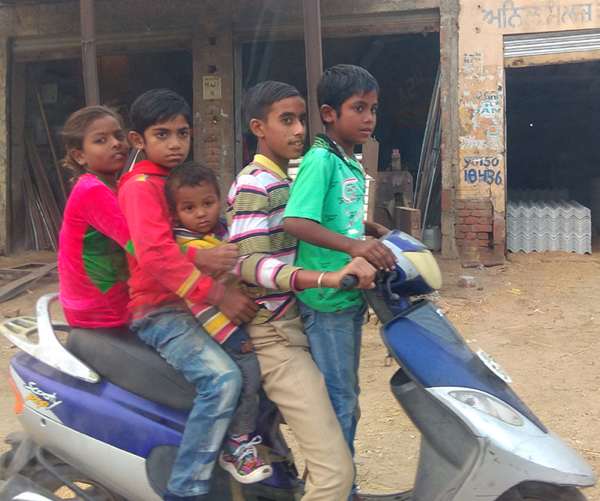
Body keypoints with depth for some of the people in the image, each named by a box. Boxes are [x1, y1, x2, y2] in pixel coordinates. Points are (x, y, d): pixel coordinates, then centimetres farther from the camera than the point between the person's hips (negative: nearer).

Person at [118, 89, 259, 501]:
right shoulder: (140, 186, -9)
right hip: (159, 309, -9)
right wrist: (217, 294, -26)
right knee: (222, 377, -28)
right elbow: (155, 254, -22)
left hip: (194, 303, 9)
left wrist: (206, 256, -4)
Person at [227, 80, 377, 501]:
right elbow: (248, 262, -28)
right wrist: (328, 277, -41)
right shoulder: (253, 185, -14)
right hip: (275, 336, -10)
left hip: (296, 322, 10)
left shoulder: (285, 181, 16)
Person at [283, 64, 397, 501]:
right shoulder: (320, 160, -16)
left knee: (348, 396, 19)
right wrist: (353, 246, -38)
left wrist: (376, 231, 10)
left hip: (350, 296, 10)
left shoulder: (353, 165, 13)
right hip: (325, 300, -10)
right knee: (338, 400, 0)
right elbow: (295, 222, -29)